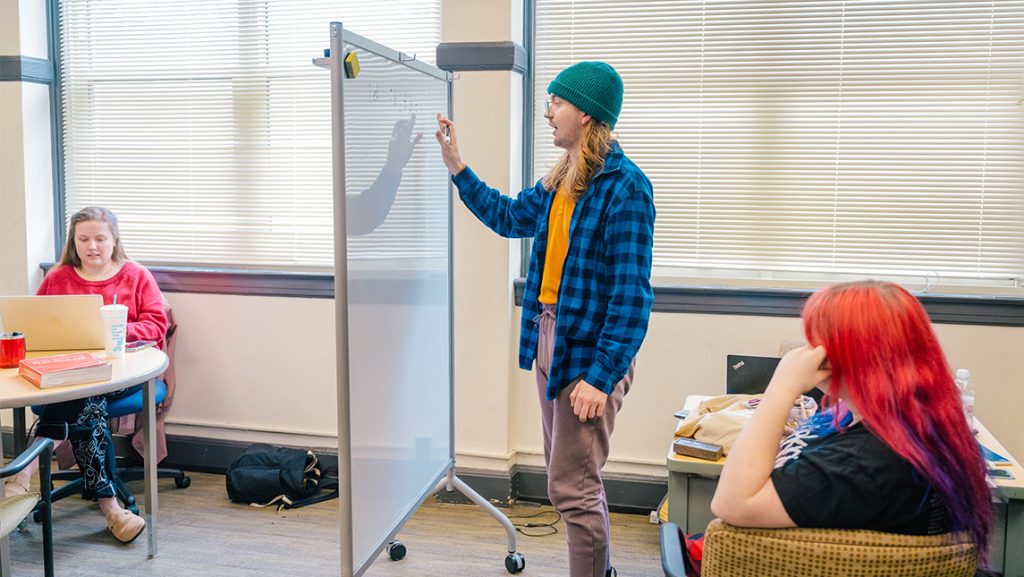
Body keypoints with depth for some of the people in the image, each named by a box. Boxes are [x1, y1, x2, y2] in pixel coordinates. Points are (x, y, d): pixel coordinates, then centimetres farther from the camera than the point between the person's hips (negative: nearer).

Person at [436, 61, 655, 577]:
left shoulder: (625, 187, -18)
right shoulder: (562, 181, 8)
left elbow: (631, 293, -20)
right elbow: (509, 217, 24)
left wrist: (602, 375, -23)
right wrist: (456, 167, 22)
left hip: (588, 353, -9)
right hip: (549, 339, 9)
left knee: (571, 488, -2)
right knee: (572, 476, 21)